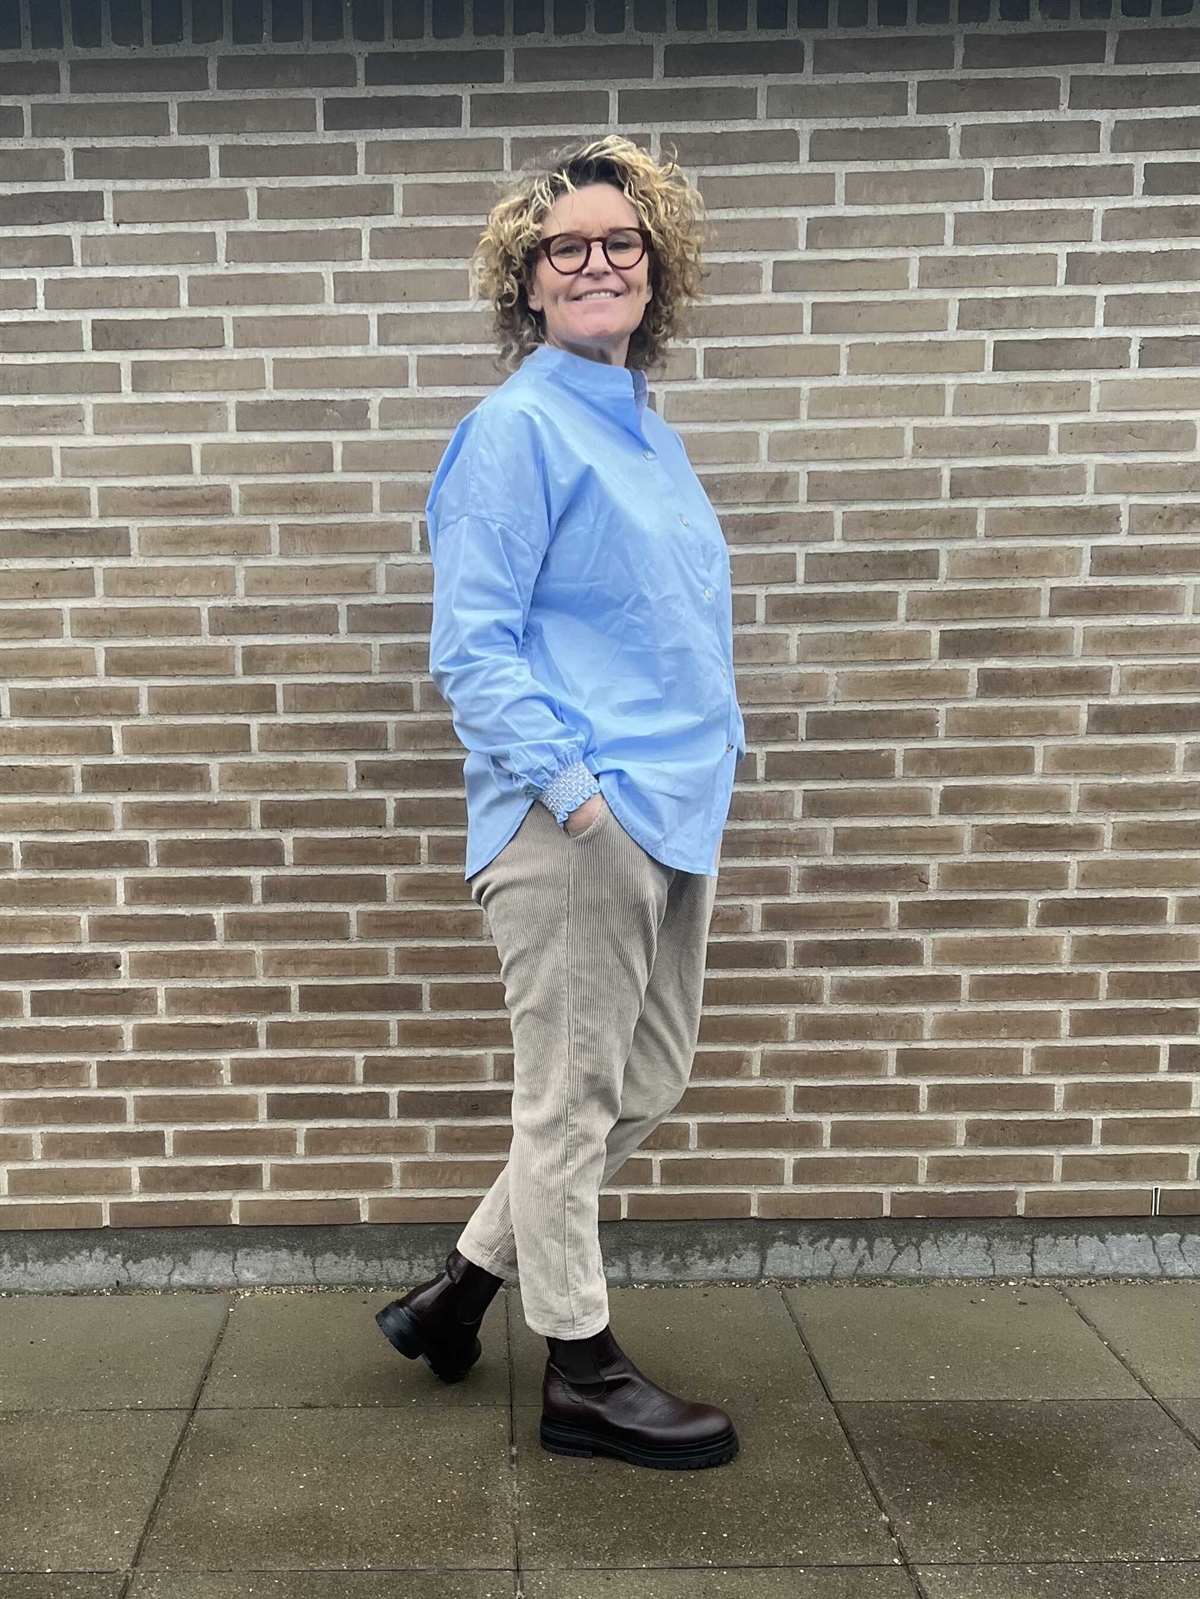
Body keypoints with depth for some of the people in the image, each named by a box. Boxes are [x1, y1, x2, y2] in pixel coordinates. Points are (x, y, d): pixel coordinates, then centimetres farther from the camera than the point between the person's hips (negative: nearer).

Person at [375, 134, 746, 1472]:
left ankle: (462, 1288, 32)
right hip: (571, 820, -9)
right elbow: (470, 645, -14)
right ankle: (581, 1376, 22)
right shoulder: (518, 429, -9)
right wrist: (571, 781, -21)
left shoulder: (645, 429, 16)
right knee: (572, 1096, 4)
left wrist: (691, 771, 18)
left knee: (647, 1082, 17)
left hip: (668, 810, 9)